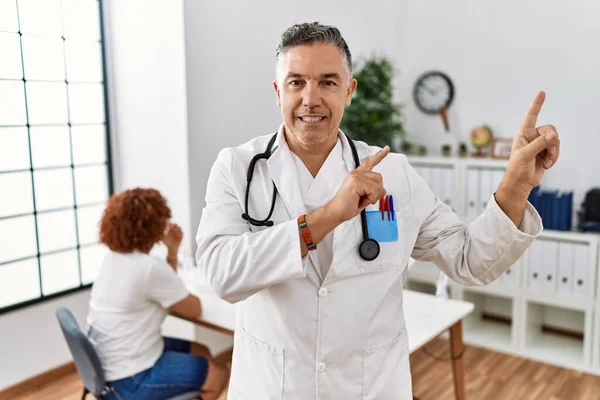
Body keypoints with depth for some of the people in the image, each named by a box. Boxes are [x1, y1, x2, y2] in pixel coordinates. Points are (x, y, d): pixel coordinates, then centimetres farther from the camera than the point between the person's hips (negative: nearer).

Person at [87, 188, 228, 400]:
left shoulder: (113, 257, 3)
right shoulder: (151, 267, -26)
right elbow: (194, 309, -12)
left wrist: (172, 250, 2)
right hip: (130, 379, -9)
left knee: (201, 352, 21)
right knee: (218, 374, 6)